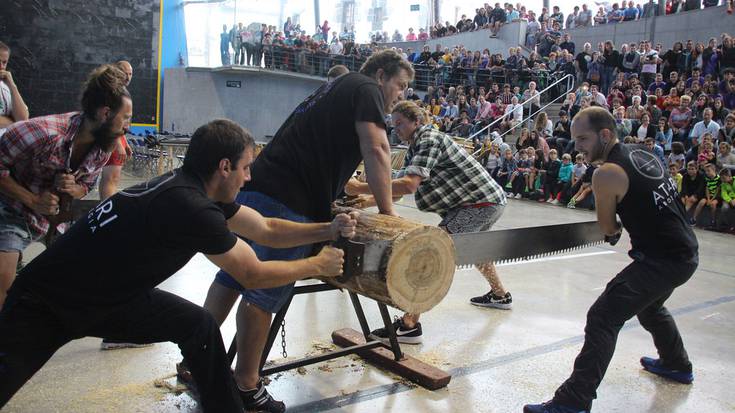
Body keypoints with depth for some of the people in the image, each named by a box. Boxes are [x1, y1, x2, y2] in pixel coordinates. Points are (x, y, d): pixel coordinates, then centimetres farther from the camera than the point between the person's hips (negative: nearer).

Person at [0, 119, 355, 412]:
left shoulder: (193, 187, -5)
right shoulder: (193, 208, -32)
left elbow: (266, 230, 6)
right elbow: (253, 275, -19)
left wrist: (329, 230, 1)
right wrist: (318, 265, -7)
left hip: (106, 294, 8)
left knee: (199, 325, 1)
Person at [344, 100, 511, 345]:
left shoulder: (429, 139, -16)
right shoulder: (414, 149, 15)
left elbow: (408, 185, -30)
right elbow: (399, 190, 9)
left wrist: (360, 188, -28)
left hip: (481, 203, -11)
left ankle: (410, 325, -24)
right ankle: (500, 295, 57)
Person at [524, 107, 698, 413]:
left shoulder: (606, 173, -18)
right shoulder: (645, 155, 7)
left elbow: (608, 229, -3)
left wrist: (616, 229, 16)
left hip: (663, 260, -10)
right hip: (687, 252, 10)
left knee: (603, 318, -14)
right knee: (649, 306, 33)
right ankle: (677, 365, 55)